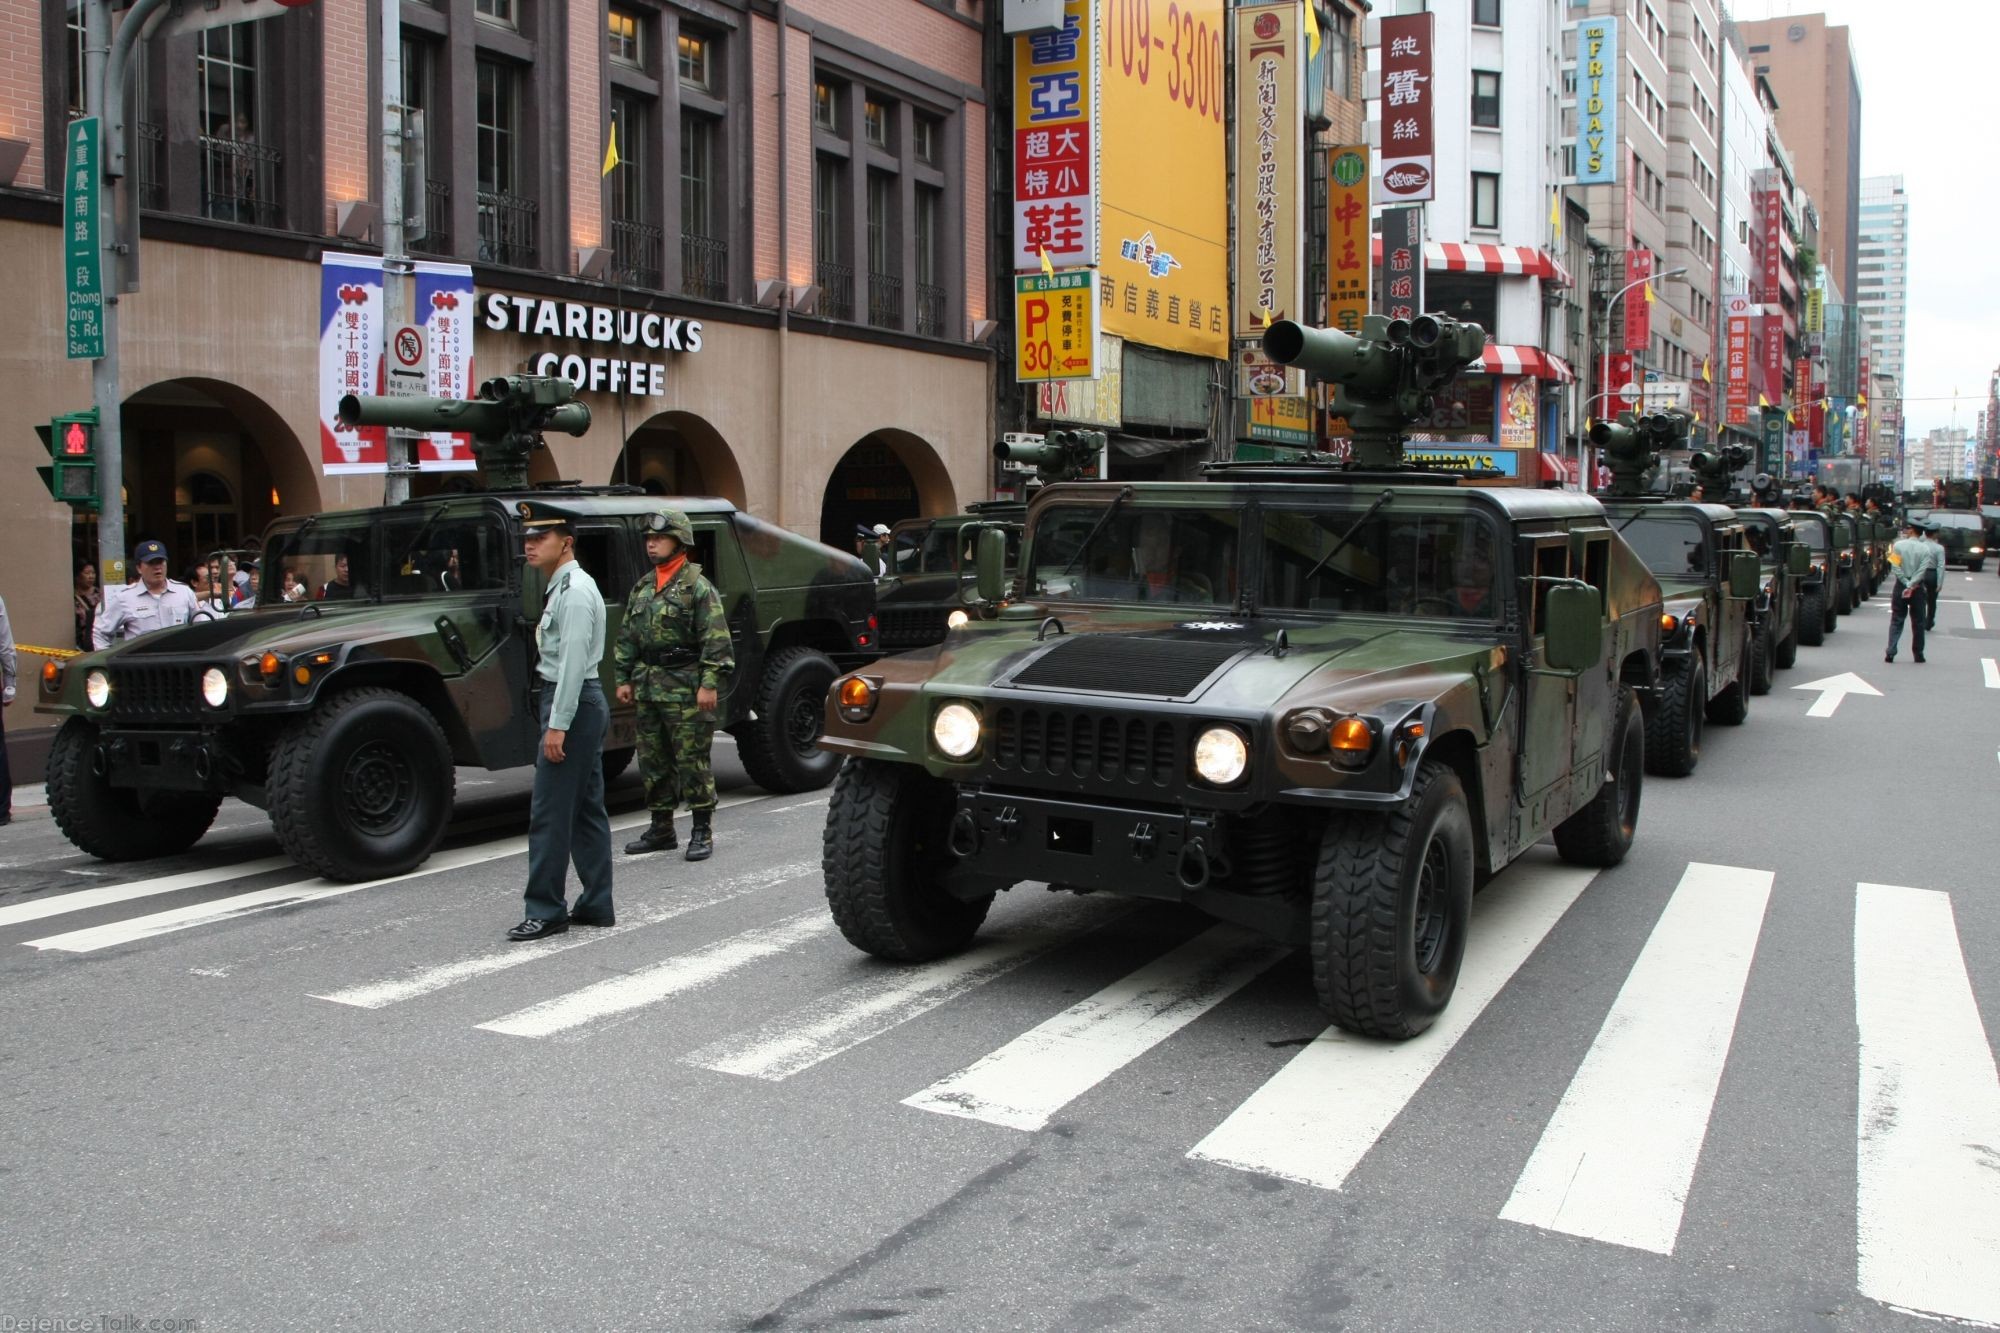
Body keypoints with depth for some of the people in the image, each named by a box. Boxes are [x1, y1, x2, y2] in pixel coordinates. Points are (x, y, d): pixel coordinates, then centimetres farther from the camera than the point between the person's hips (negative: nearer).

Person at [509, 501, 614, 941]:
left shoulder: (574, 591, -15)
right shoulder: (563, 587, 16)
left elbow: (574, 661, -21)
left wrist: (557, 724, -23)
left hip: (574, 705, -11)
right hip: (586, 705, 11)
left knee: (549, 813, -6)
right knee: (587, 809, 12)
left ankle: (545, 910, 0)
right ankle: (596, 905, 18)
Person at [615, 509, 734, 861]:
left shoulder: (697, 587, -7)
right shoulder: (641, 588, 15)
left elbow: (716, 639, -12)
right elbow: (627, 636, 19)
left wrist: (710, 684, -18)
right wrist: (624, 678, 13)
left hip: (686, 687, -7)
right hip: (648, 686, 7)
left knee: (692, 760, -4)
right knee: (653, 761, 11)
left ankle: (702, 832, 4)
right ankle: (661, 829, 22)